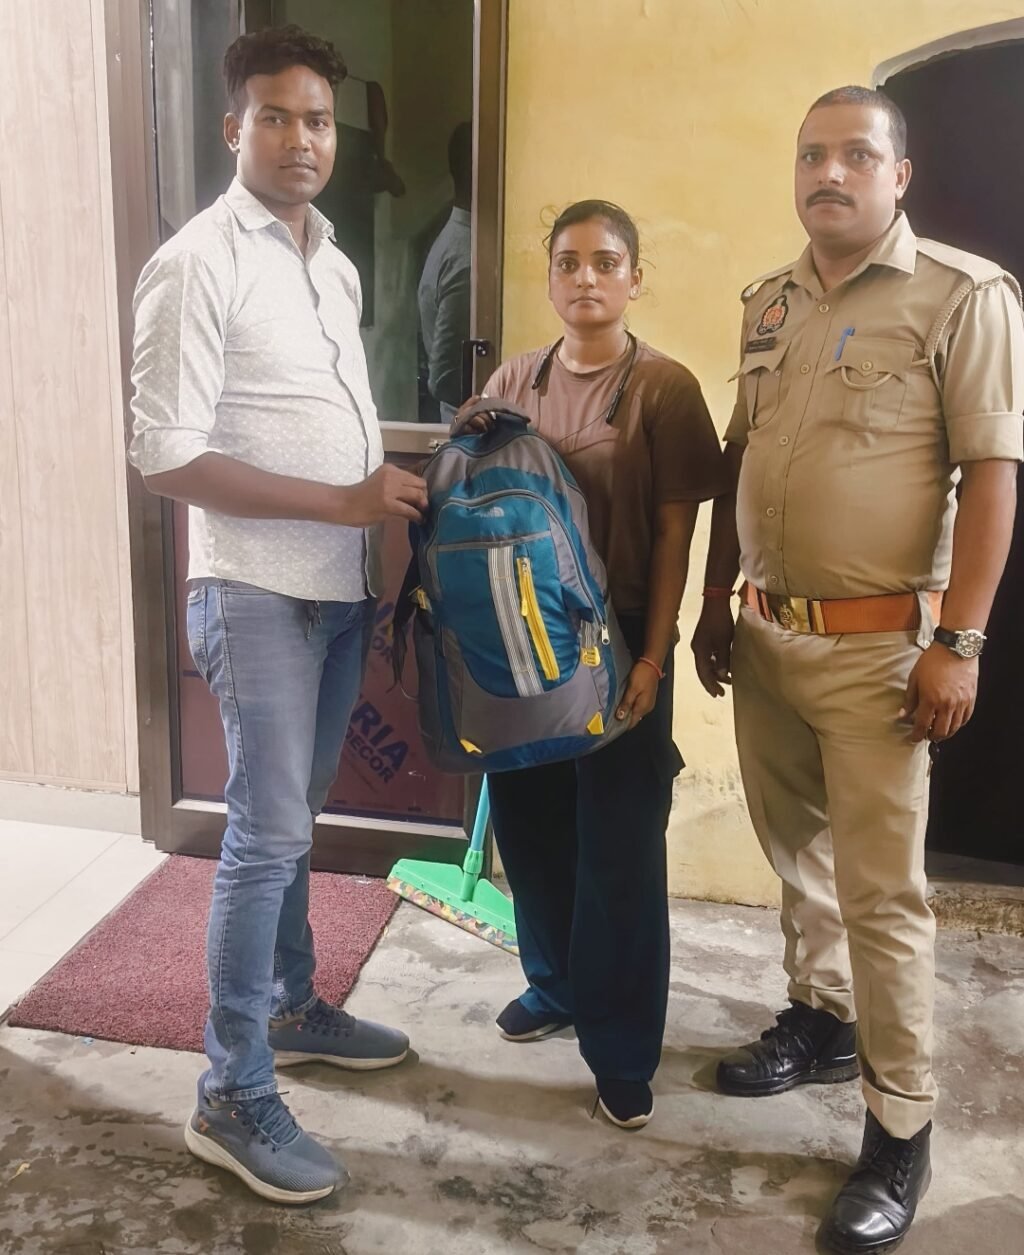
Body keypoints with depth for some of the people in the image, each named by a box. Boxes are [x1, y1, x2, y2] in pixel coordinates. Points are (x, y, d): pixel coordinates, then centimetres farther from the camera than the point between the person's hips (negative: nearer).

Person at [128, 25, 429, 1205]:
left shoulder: (333, 260, 13)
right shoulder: (197, 264, -12)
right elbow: (167, 457, -18)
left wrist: (388, 498, 8)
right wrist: (344, 500, -20)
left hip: (340, 586, 8)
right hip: (256, 591, -7)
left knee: (295, 819, 17)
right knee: (266, 831, -6)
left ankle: (291, 1007, 33)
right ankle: (232, 1097, 7)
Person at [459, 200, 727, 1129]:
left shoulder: (664, 387, -6)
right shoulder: (511, 382, 7)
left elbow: (675, 534, -7)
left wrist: (654, 654, -12)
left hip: (616, 639, -4)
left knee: (620, 845, 3)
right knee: (529, 824, 15)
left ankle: (624, 1051, 18)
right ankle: (556, 982, 39)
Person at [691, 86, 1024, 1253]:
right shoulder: (768, 302, 12)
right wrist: (716, 602, 15)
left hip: (876, 643, -6)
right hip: (766, 630, 6)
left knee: (880, 889, 0)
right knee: (796, 849, 18)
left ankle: (900, 1133, 14)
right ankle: (822, 1022, 39)